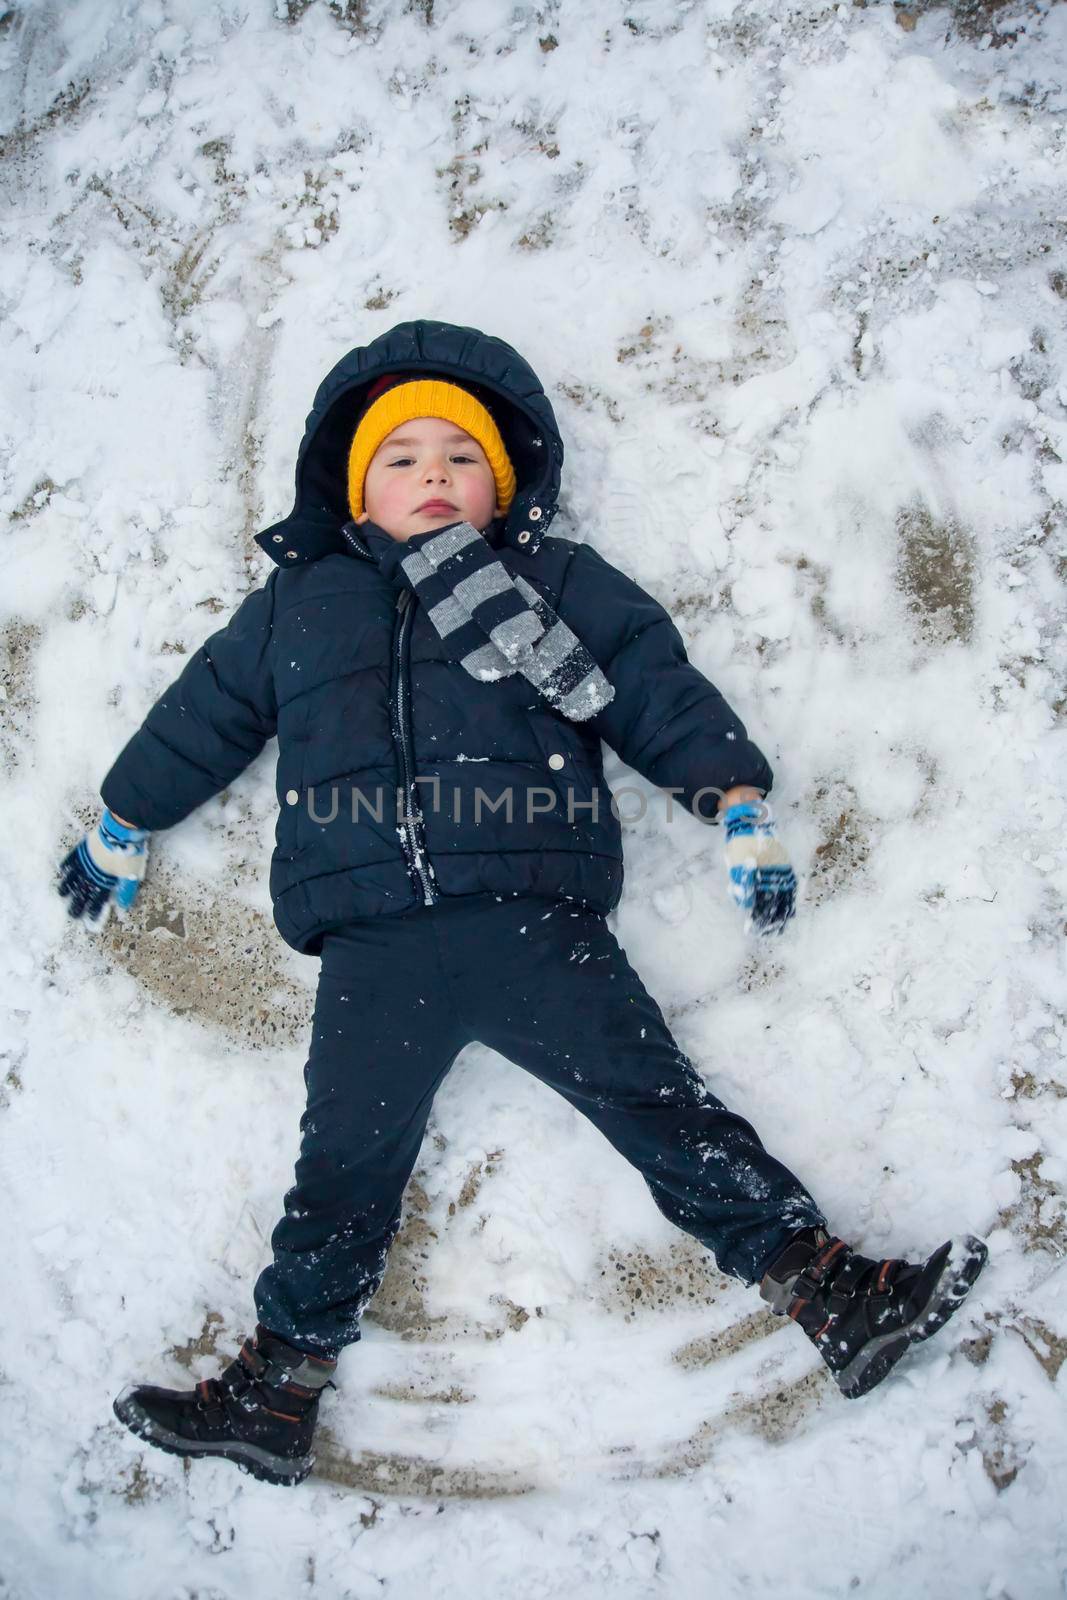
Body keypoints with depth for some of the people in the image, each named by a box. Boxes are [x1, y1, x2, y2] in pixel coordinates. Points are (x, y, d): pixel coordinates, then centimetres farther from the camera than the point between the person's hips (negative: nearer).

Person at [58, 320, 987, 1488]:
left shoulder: (560, 582, 17)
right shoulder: (297, 603, 23)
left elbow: (659, 685, 10)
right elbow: (200, 714, 31)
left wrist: (737, 800, -3)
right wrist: (122, 825, 38)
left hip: (531, 919, -1)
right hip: (371, 947, 2)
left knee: (661, 1104, -6)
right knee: (344, 1161, 6)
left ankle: (831, 1293, -2)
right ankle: (277, 1385, 18)